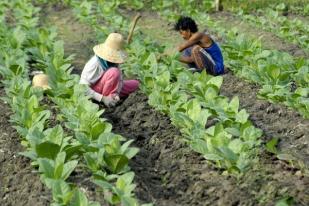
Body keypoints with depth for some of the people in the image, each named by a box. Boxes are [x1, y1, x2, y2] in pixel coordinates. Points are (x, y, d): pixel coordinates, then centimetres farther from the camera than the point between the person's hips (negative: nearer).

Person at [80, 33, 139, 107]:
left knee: (135, 84, 4)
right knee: (114, 72, -31)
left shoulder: (114, 59, -10)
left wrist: (116, 93, -30)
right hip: (94, 92, -8)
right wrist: (103, 98, -35)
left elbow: (119, 79, -9)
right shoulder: (95, 64, -28)